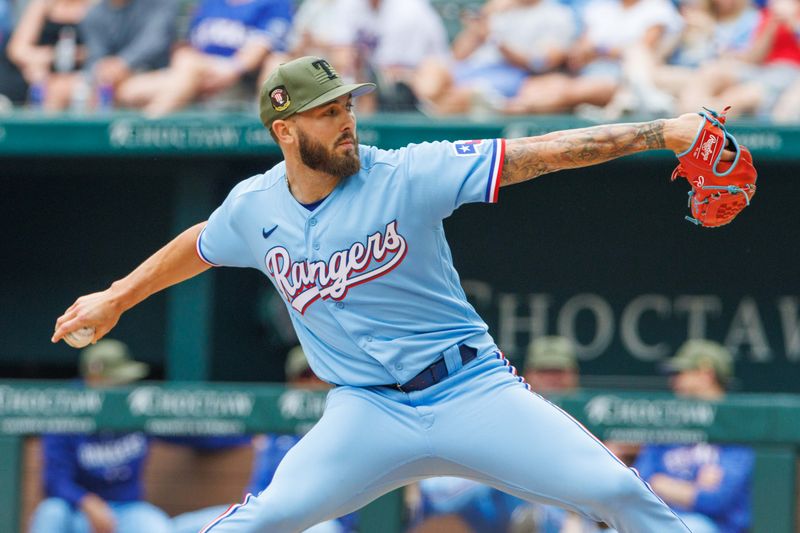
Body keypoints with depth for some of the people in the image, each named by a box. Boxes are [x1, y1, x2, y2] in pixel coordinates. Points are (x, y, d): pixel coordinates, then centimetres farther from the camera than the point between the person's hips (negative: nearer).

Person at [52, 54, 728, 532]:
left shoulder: (408, 175, -11)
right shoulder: (253, 207, 0)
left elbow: (540, 153, -18)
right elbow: (198, 246, 24)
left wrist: (661, 133, -26)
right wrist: (116, 298, 36)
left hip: (474, 390, -1)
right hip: (368, 411, 1)